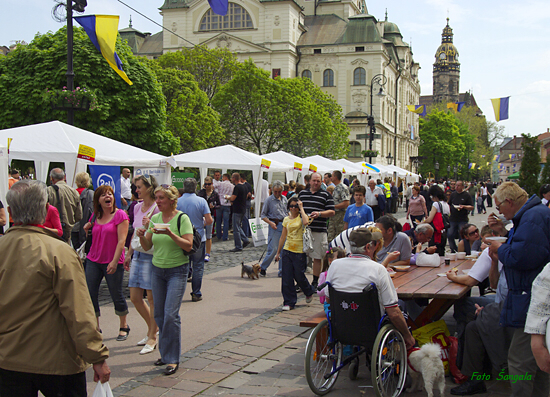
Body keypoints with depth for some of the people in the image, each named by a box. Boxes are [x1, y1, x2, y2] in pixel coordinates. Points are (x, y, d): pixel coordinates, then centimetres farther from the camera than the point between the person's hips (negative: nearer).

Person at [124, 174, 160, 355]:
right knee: (135, 297, 10)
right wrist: (129, 254, 22)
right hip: (137, 255, 8)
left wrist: (150, 226, -28)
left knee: (152, 298, 0)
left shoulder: (157, 208, -11)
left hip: (151, 256, -8)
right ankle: (152, 328, 29)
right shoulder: (137, 207, 12)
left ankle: (152, 337, 11)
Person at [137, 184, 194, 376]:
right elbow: (147, 246, 9)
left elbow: (188, 245, -15)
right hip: (157, 269, 6)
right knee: (159, 314, 8)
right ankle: (165, 353, 24)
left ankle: (172, 358, -1)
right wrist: (141, 236, -11)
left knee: (171, 314, -11)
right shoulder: (154, 219, 7)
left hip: (177, 270, -6)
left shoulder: (182, 218, -9)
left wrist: (170, 233, -25)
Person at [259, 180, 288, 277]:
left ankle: (282, 271, 12)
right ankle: (262, 268, 8)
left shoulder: (284, 199, 12)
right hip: (275, 225, -5)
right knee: (273, 249, -9)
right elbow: (263, 215, -1)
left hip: (285, 225, 5)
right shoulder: (269, 200, -3)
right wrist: (270, 223, -15)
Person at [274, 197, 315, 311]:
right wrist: (278, 252, 17)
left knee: (299, 276, 2)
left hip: (299, 251, -4)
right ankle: (289, 302, 9)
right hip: (287, 251, 4)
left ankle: (309, 292, 32)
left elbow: (306, 222, -28)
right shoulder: (286, 219, 10)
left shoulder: (301, 217, -1)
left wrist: (301, 208, -15)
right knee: (286, 278, 1)